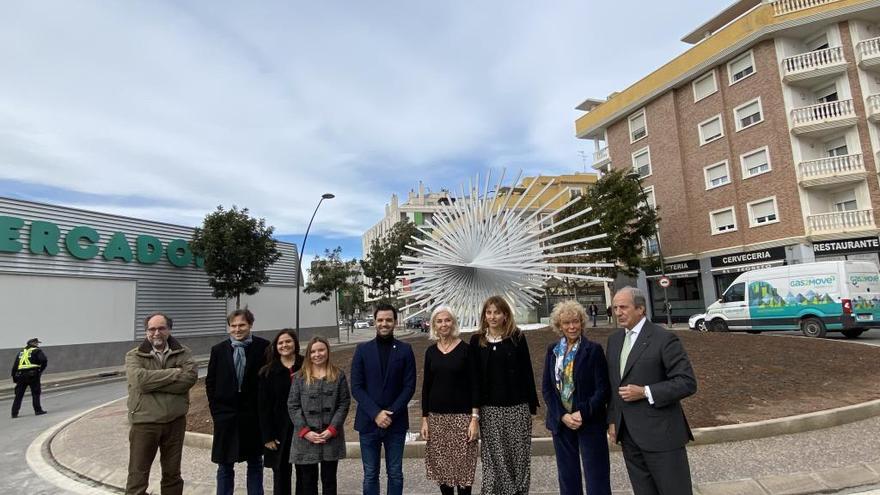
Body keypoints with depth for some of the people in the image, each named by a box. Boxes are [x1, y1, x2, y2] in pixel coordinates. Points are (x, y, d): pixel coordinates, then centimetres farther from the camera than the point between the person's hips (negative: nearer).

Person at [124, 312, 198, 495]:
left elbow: (190, 376, -15)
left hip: (175, 421, 2)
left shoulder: (183, 352, 2)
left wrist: (153, 383, -17)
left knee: (173, 473, 16)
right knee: (138, 474, 6)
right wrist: (175, 373, -17)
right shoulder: (134, 355, -1)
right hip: (144, 422, -2)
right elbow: (139, 379, -20)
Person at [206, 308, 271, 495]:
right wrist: (215, 409, 1)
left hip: (253, 416, -1)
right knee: (225, 465, 11)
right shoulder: (219, 350, 1)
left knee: (255, 463, 13)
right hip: (225, 416, 1)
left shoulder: (263, 347, -7)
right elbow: (210, 383, 7)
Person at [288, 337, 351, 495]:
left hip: (331, 437, 0)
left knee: (329, 480, 11)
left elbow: (344, 403, -2)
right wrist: (305, 431, -11)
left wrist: (332, 429, -12)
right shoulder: (299, 377, 2)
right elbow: (293, 406, -1)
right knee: (308, 481, 10)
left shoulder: (338, 376, 1)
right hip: (306, 438, 0)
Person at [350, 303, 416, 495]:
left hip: (396, 422, 0)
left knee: (395, 474, 7)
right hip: (368, 422, 1)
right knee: (370, 475, 8)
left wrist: (391, 414, -12)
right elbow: (356, 387, -2)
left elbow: (409, 386, -2)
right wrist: (376, 413, -12)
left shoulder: (405, 350, 1)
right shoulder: (362, 349, 2)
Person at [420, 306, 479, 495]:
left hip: (462, 416, -3)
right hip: (436, 416, 3)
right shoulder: (430, 352, 4)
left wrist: (475, 418, -10)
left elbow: (474, 385, -6)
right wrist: (424, 418, 5)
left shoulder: (465, 349, -6)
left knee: (463, 466, 0)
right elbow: (426, 386, 8)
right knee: (441, 466, 9)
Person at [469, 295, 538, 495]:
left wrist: (532, 403, 0)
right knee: (493, 456, 6)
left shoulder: (517, 337, -2)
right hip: (489, 408, 1)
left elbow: (526, 371, 1)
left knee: (518, 454, 7)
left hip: (517, 406, -1)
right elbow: (473, 375, 4)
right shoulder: (477, 340, 2)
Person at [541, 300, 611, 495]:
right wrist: (562, 416, -9)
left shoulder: (593, 350, -7)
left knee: (596, 478, 3)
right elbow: (546, 387, 2)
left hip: (590, 422, -4)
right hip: (561, 421, 4)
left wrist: (583, 414, -17)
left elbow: (602, 389, -9)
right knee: (567, 477, 13)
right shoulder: (552, 350, 4)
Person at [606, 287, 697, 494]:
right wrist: (612, 420, 12)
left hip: (660, 434, -6)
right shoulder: (614, 339, 10)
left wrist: (645, 392, -20)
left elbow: (687, 382, -14)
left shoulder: (664, 339, -11)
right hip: (628, 435, 6)